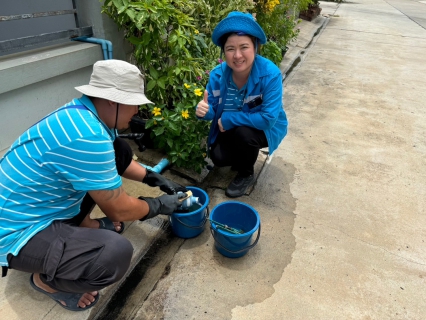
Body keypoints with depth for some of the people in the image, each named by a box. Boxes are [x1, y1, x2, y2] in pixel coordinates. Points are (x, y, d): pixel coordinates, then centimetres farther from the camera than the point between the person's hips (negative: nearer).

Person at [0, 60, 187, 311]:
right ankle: (46, 280, 2)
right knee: (117, 253, -32)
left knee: (121, 151, 3)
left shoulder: (83, 112, -4)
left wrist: (155, 179, 9)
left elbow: (115, 159, 15)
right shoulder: (87, 136, -34)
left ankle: (78, 225, 15)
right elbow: (119, 210, -24)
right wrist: (159, 205, -6)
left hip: (40, 206, 9)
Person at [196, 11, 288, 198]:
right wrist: (204, 111, -34)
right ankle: (244, 156, 22)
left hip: (266, 128, -3)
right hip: (232, 128, 4)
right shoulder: (218, 74, -17)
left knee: (243, 132, -34)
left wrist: (228, 119, -30)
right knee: (218, 157, -14)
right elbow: (213, 109, -8)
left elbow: (268, 118, -34)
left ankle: (246, 175, -3)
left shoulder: (270, 74, -30)